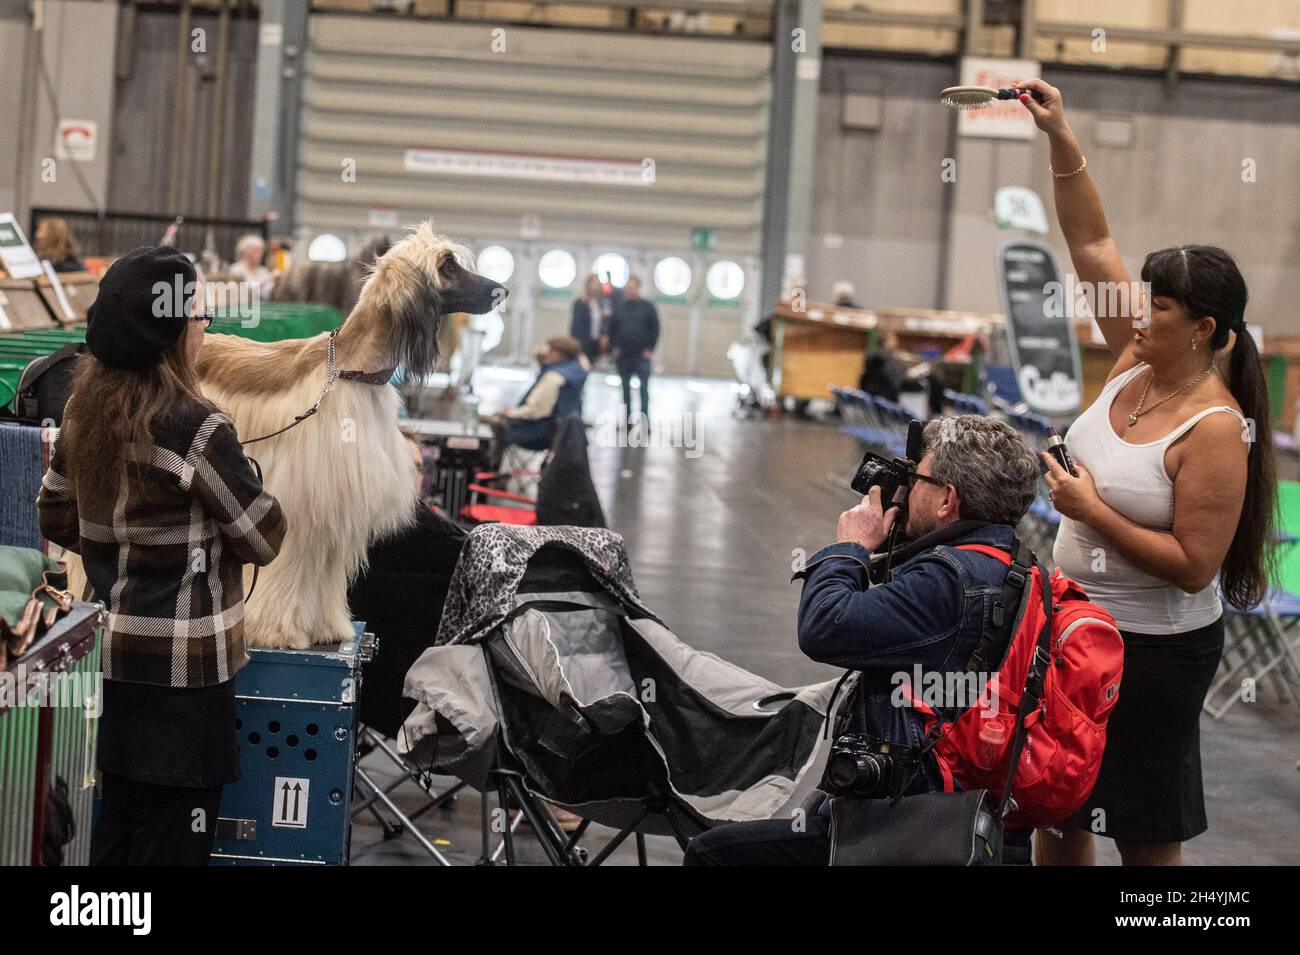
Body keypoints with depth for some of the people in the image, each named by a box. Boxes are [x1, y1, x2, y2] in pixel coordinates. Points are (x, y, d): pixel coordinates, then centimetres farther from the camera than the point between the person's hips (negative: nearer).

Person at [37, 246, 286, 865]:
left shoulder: (86, 411, 4)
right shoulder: (194, 426, -19)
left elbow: (56, 519, 15)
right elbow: (264, 538, -11)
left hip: (112, 651, 8)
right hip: (182, 662, -7)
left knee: (117, 826, 17)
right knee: (172, 839, 2)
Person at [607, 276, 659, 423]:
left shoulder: (648, 307, -1)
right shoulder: (619, 306, 7)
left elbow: (655, 328, -1)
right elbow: (612, 328, 11)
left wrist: (650, 348, -7)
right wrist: (613, 347, 2)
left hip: (642, 355, -3)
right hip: (623, 355, 3)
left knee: (644, 388, -5)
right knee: (626, 388, 9)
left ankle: (644, 421, -4)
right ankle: (627, 419, 17)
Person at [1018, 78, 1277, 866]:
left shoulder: (1216, 430, -23)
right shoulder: (1137, 359, -3)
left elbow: (1194, 566, -25)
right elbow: (1091, 244, 0)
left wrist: (1092, 512, -23)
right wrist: (1061, 139, -8)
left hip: (1153, 650, -8)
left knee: (1144, 838, 7)